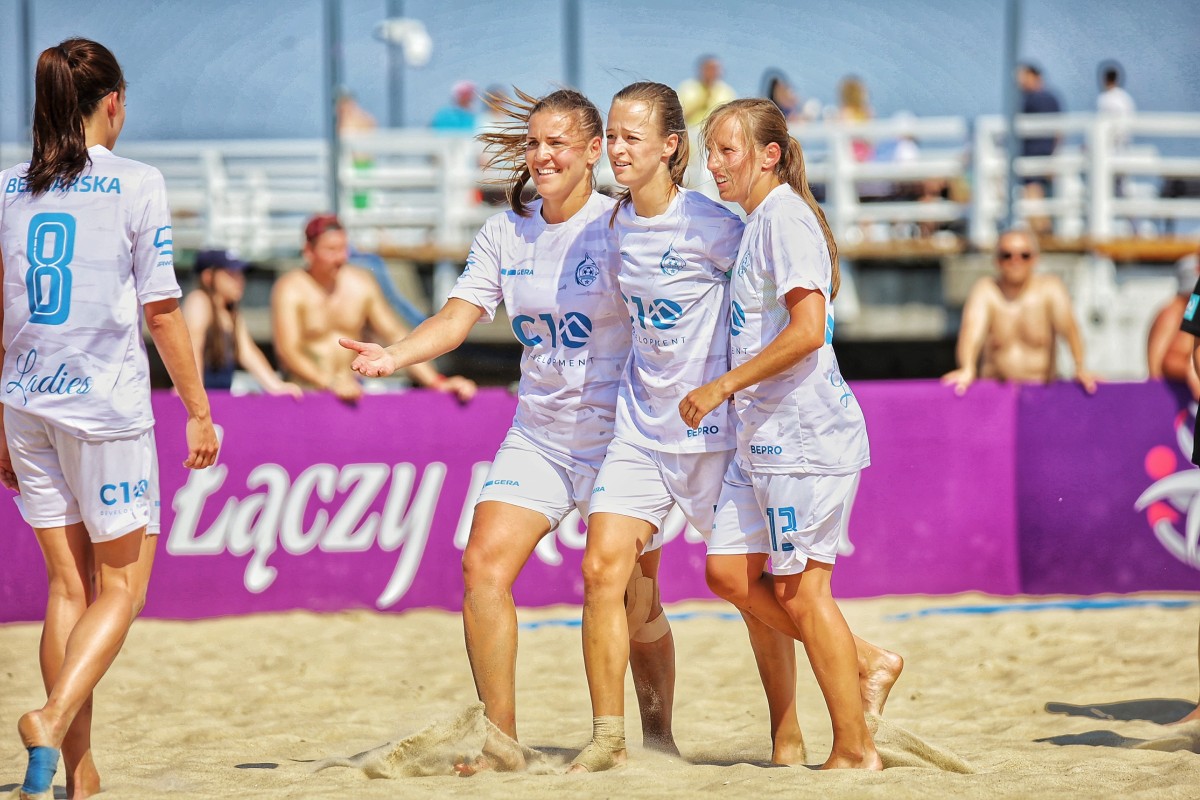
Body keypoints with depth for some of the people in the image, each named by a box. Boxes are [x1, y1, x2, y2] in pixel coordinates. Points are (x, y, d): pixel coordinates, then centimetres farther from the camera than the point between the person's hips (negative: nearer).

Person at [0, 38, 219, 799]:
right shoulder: (137, 186, -7)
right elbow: (162, 311, -7)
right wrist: (199, 409, 2)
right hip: (106, 404, -5)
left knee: (69, 586, 13)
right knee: (122, 585, 5)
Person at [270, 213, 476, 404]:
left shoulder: (361, 284, 5)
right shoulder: (291, 289, -8)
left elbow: (396, 336, 4)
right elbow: (288, 351, -20)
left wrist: (437, 382, -8)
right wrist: (331, 384, -36)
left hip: (351, 389, 4)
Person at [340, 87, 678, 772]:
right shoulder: (507, 233, 5)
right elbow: (459, 317, -2)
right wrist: (394, 354, -19)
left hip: (619, 437, -4)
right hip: (537, 438, 4)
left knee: (635, 606, 2)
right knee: (483, 566, -13)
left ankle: (659, 735, 27)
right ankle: (501, 743, -7)